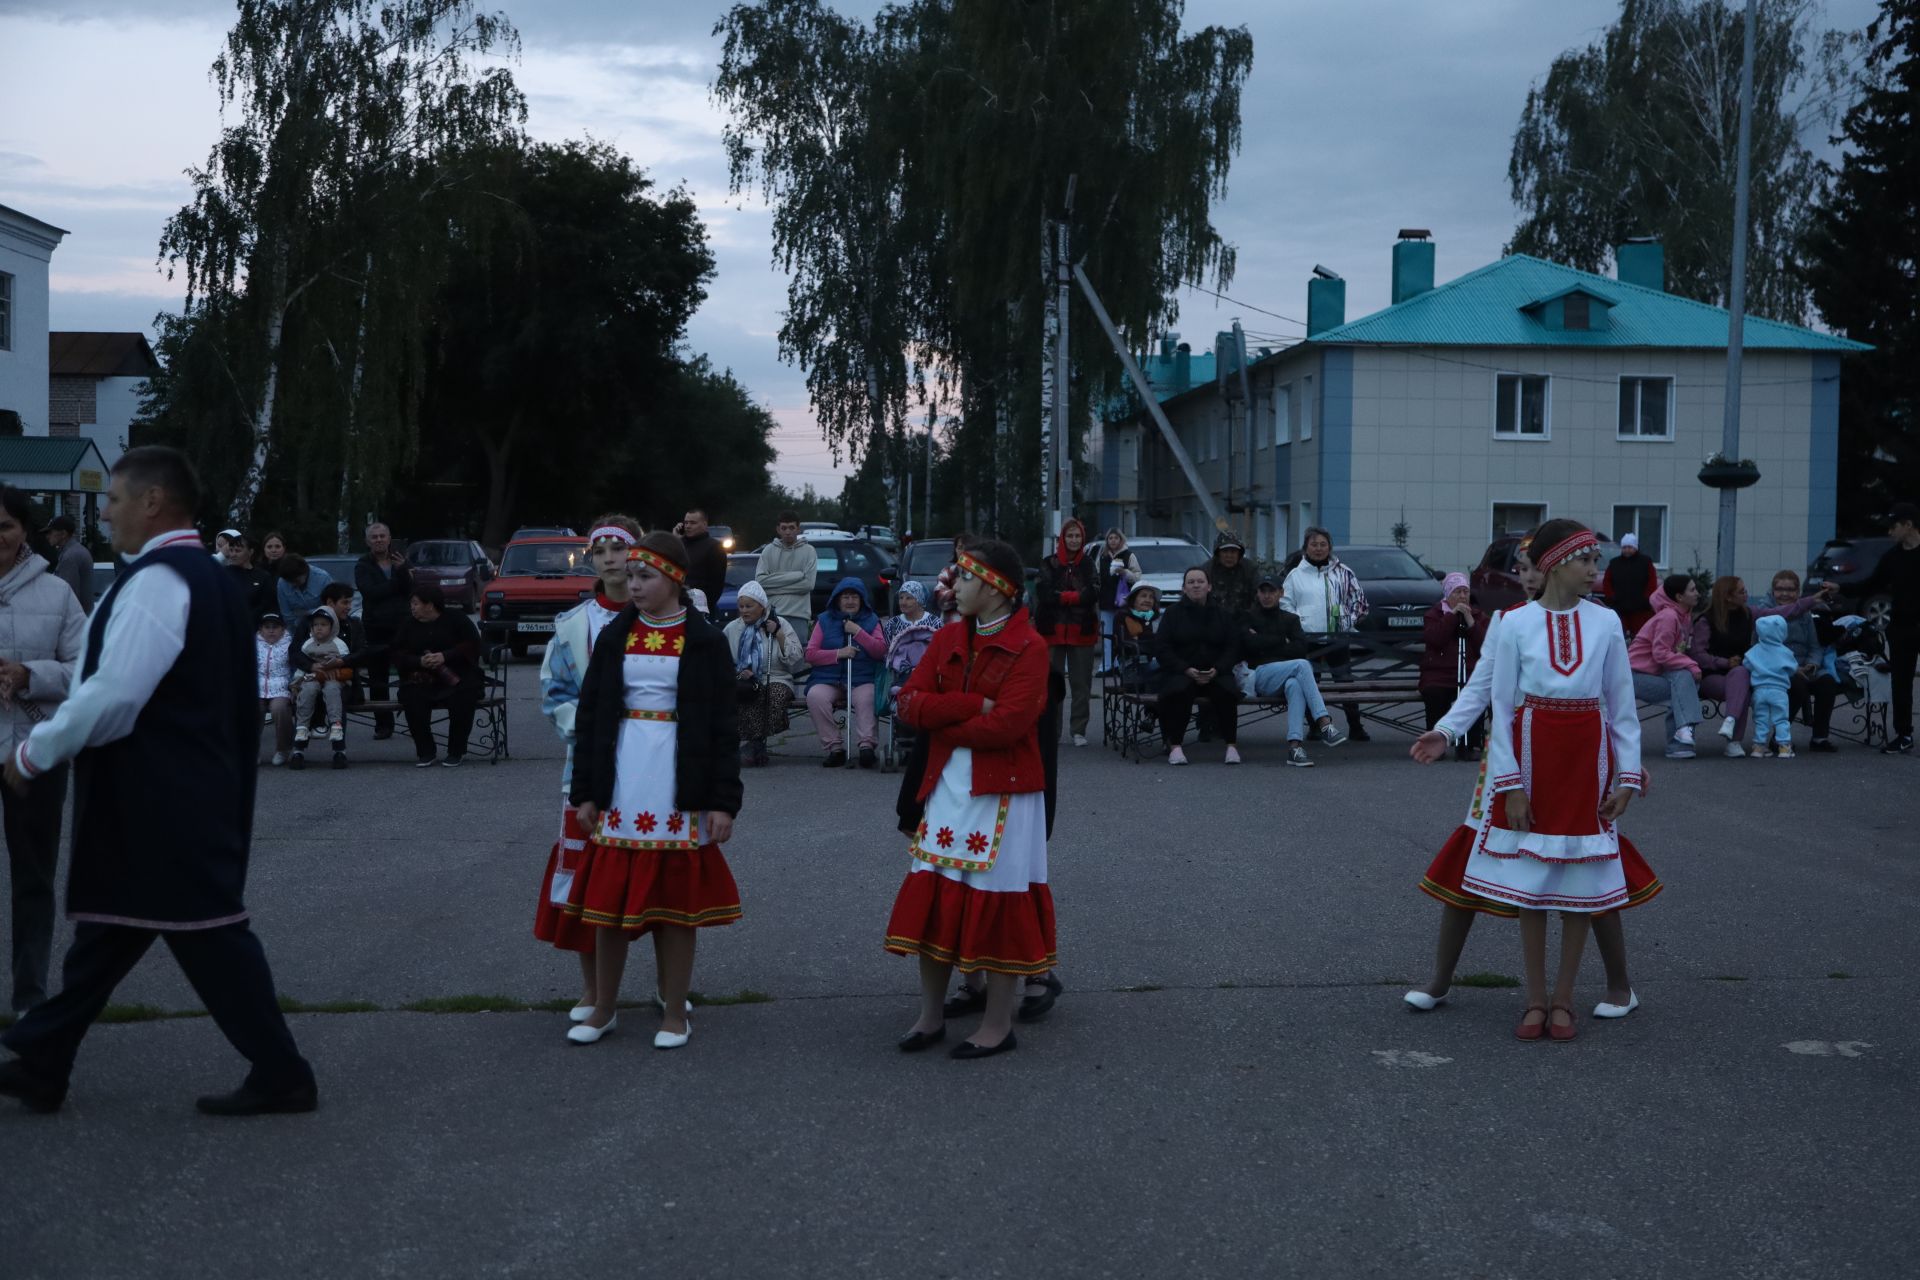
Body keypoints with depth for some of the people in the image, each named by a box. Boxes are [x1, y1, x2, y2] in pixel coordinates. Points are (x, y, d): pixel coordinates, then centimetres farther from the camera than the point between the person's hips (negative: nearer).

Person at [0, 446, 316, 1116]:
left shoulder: (157, 579, -18)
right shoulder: (206, 577, 14)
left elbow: (114, 695, -24)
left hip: (162, 800, -10)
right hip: (181, 790, 10)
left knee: (206, 930, -3)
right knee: (107, 924, 15)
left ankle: (281, 1075, 5)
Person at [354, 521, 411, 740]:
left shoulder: (401, 561, 11)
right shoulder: (363, 566, 6)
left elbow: (411, 590, -1)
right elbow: (371, 592, -12)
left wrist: (402, 570, -16)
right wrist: (399, 580, -7)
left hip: (402, 626, 0)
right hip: (376, 629, 0)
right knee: (377, 681, 1)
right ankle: (383, 725, 7)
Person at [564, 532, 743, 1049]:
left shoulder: (705, 642, -2)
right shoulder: (613, 637, 6)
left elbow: (723, 727, -3)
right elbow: (590, 716, 7)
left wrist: (723, 801, -8)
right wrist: (586, 792, 3)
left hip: (679, 789, -3)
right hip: (621, 787, 3)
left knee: (676, 901, 4)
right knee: (609, 900, 6)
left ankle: (674, 1012, 15)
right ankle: (603, 1007, 21)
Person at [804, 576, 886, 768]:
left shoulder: (871, 620, 14)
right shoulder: (824, 620, 15)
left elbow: (880, 651, 1)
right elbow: (810, 654, 6)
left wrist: (859, 632, -7)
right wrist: (838, 654, -6)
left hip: (862, 680, -1)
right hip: (828, 679, 1)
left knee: (866, 698, -35)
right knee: (815, 696, -31)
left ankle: (868, 745, -38)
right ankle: (834, 748, -27)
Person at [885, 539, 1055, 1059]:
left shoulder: (1029, 648, -11)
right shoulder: (947, 639, 8)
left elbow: (1007, 724, -21)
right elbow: (910, 704, -2)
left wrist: (942, 722, -10)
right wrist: (975, 705, -15)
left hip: (1003, 794, -6)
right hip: (945, 788, 6)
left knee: (997, 903, 1)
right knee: (933, 898, 8)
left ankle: (997, 1025, 12)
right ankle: (930, 1016, 20)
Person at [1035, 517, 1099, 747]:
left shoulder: (1088, 565, 9)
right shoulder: (1049, 564, 4)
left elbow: (1094, 593, -6)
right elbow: (1043, 593, -9)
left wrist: (1061, 596, -11)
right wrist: (1076, 595, -12)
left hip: (1081, 631, 1)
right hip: (1053, 630, -1)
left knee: (1081, 683, 3)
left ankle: (1079, 730, 9)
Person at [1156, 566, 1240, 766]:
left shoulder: (1220, 615, 15)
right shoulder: (1173, 613, 9)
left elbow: (1230, 649, 9)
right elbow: (1164, 649, 0)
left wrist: (1215, 670, -12)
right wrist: (1187, 670, -15)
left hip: (1214, 673, 2)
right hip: (1179, 672, -2)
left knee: (1227, 691, -31)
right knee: (1179, 691, -36)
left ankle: (1231, 744, -21)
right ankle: (1174, 746, -30)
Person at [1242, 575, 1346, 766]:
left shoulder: (1290, 619, 23)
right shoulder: (1248, 619, 17)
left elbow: (1301, 648, 4)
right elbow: (1252, 644, -5)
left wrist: (1267, 645, 0)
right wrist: (1282, 641, 3)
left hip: (1287, 675, 2)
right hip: (1260, 675, -2)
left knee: (1294, 685, -38)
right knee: (1302, 665, -33)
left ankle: (1295, 746, -53)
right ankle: (1324, 724, -43)